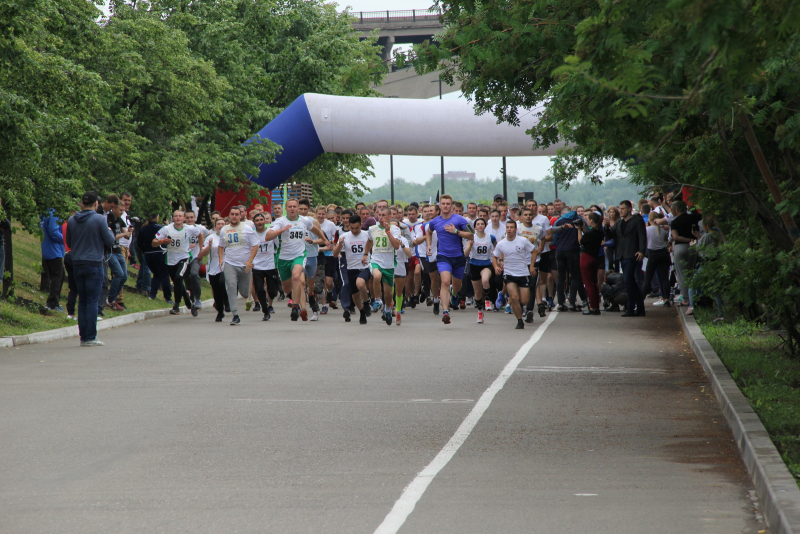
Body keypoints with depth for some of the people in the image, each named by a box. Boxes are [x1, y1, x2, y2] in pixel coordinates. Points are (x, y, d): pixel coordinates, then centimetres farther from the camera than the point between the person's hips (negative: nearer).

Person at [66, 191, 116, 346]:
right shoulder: (100, 219, -10)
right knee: (92, 301, -3)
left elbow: (69, 243, 14)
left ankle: (83, 336, 9)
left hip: (77, 264, 5)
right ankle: (90, 337, -6)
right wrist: (110, 233, 15)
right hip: (94, 264, -5)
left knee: (82, 301, 10)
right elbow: (109, 241, -5)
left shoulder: (72, 220, 4)